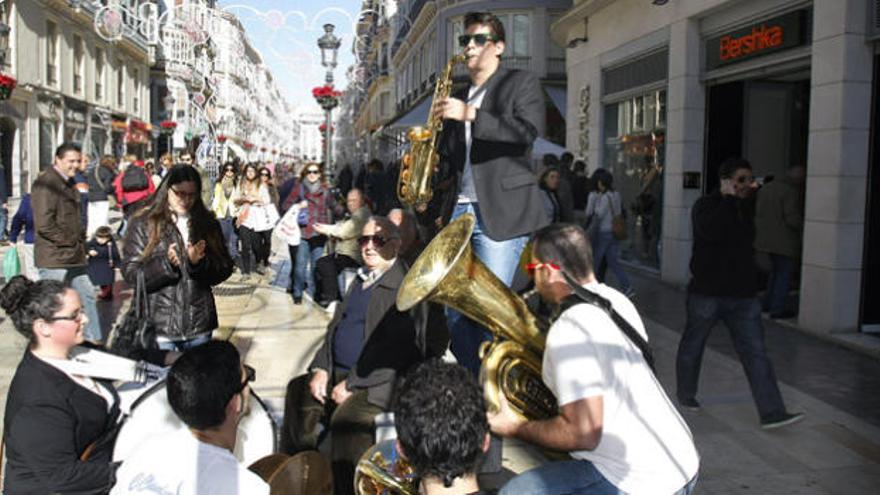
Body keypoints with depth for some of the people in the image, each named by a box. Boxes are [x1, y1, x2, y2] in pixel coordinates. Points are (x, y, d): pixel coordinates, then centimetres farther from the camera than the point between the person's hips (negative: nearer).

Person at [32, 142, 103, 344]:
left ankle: (94, 339, 22)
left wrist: (80, 238, 12)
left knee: (87, 295, 13)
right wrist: (69, 241, -13)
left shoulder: (69, 183, 17)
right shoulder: (46, 183, -14)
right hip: (54, 258, -9)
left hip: (75, 256, 9)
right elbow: (44, 224, -22)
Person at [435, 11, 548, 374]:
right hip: (460, 210, 6)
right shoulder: (457, 98, 21)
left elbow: (529, 131, -14)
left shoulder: (521, 83, 4)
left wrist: (470, 114, -20)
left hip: (502, 211, -6)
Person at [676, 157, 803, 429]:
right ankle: (685, 394, 34)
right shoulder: (706, 205, -8)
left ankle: (772, 412, -5)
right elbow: (712, 231, -30)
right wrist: (729, 199, -21)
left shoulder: (746, 207, 12)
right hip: (707, 292, -5)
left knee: (755, 352, -2)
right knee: (692, 345, 12)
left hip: (743, 294, 5)